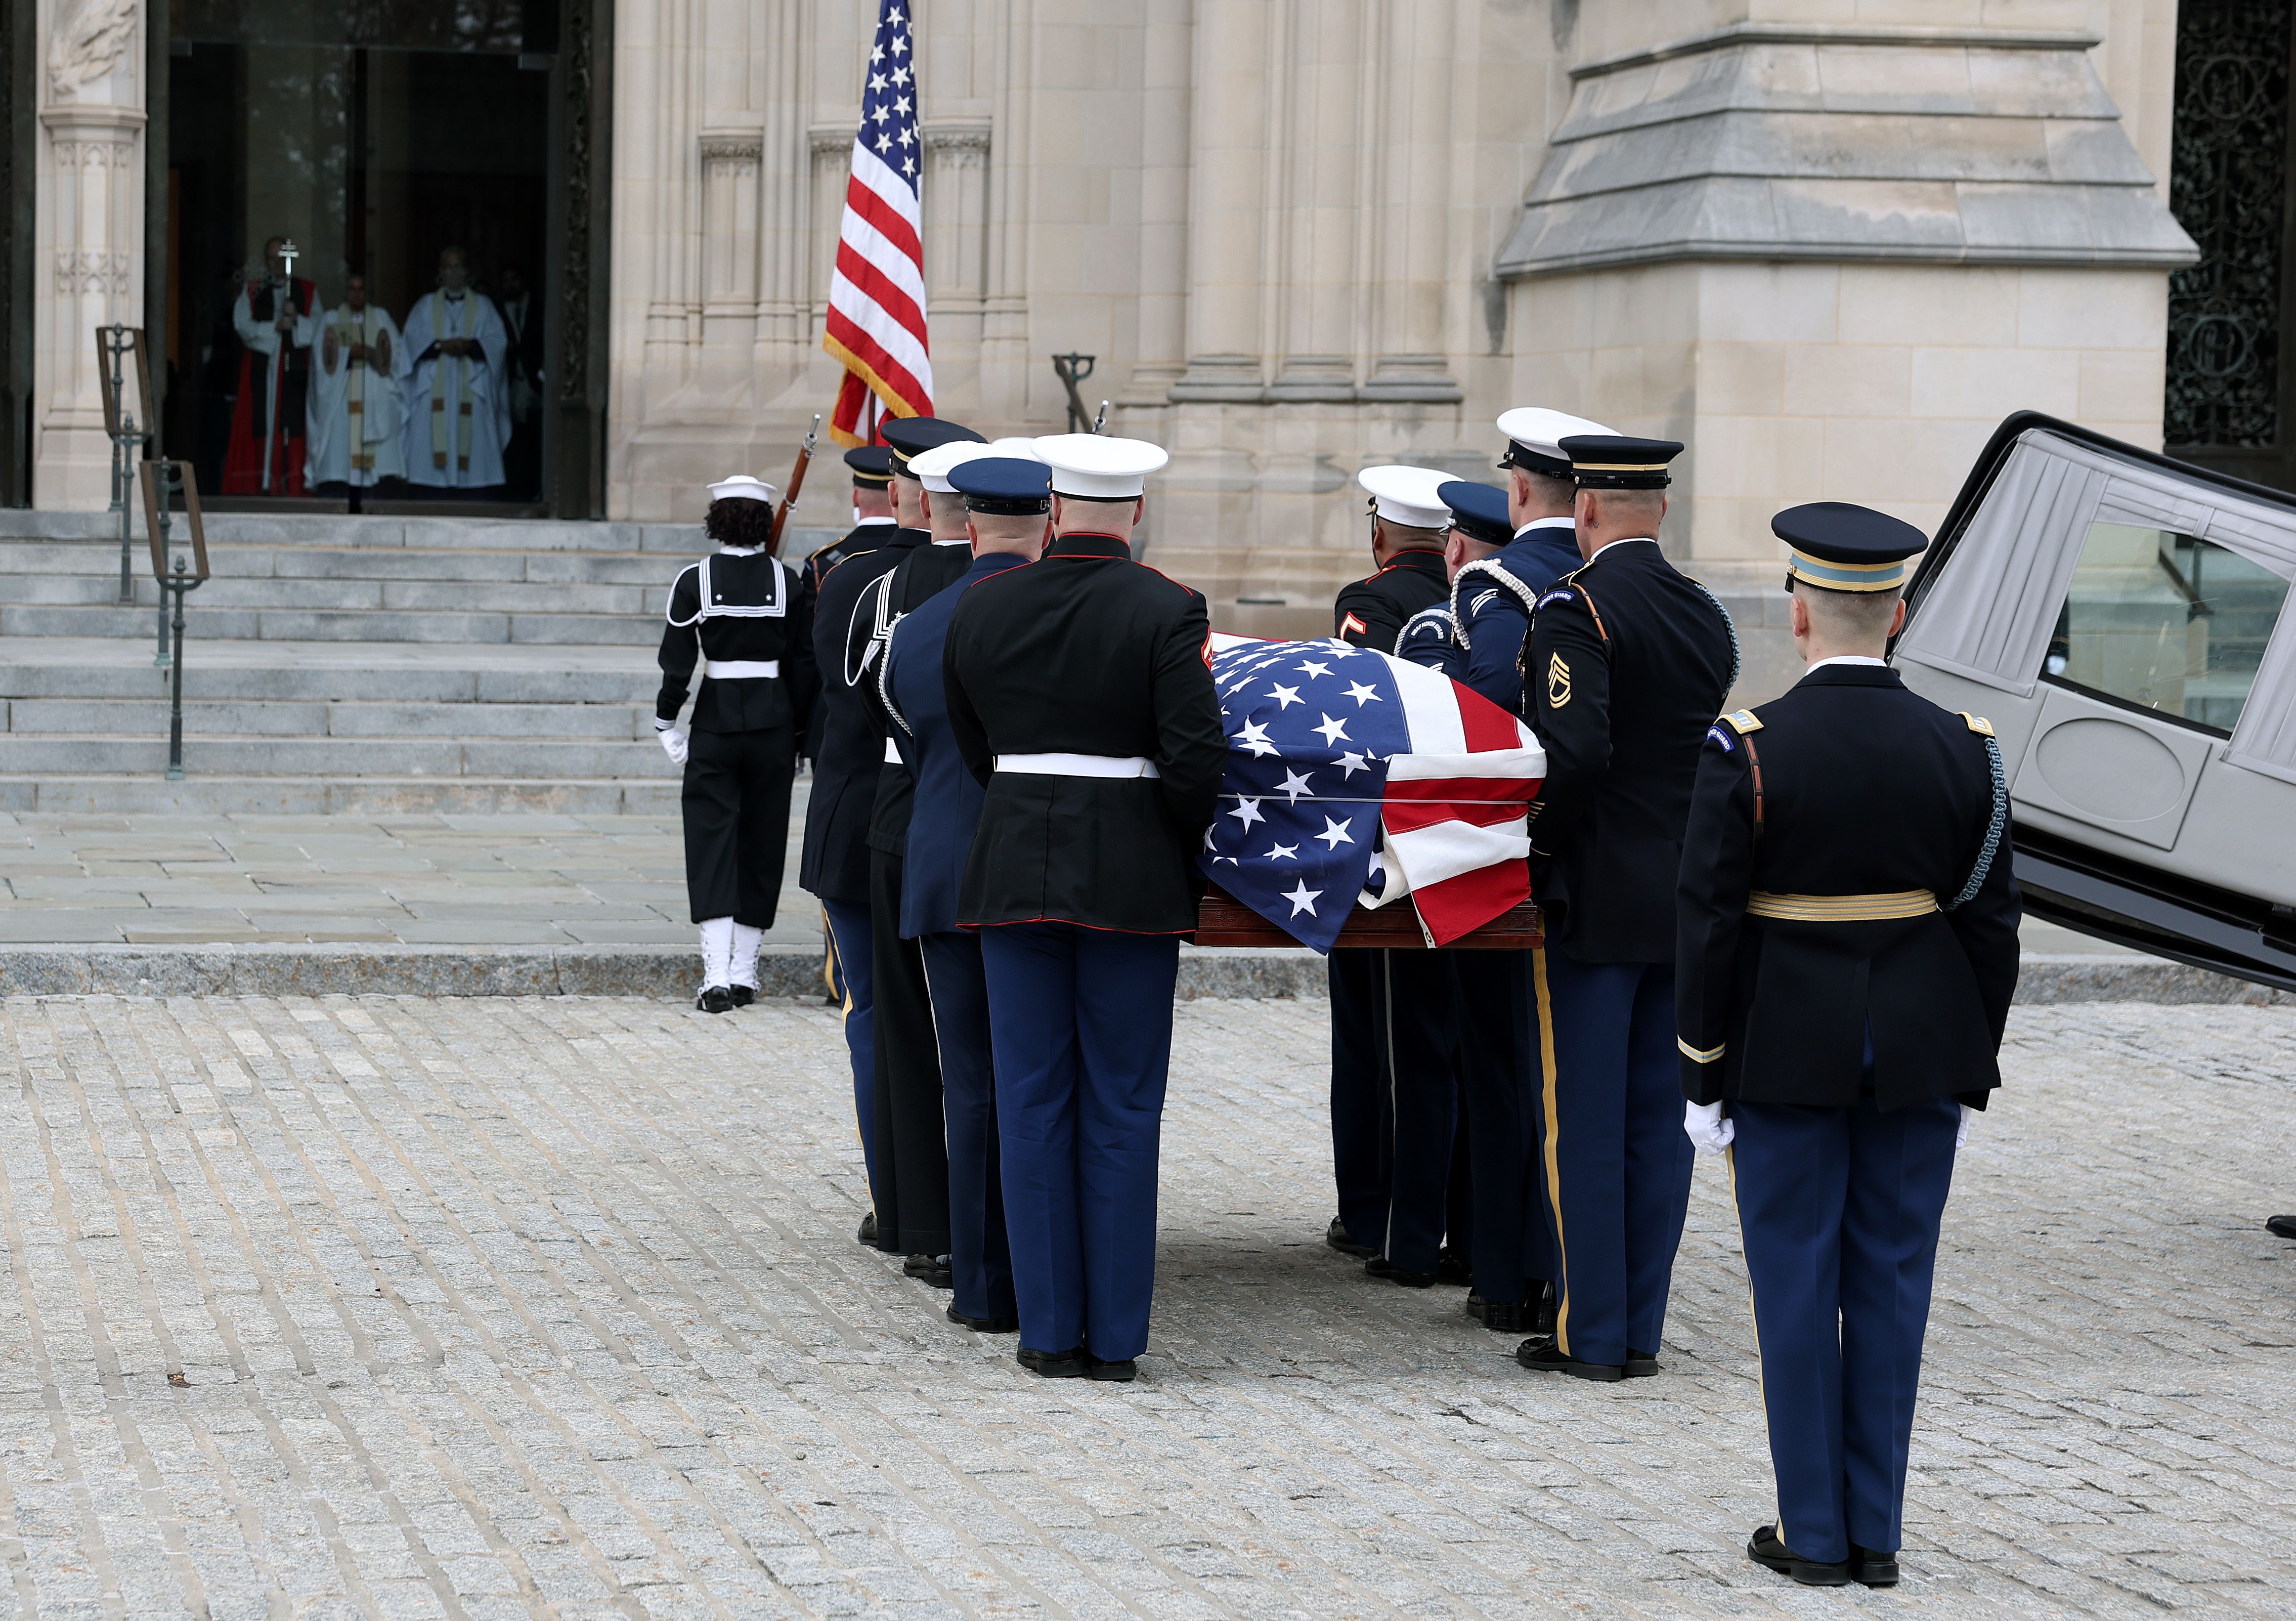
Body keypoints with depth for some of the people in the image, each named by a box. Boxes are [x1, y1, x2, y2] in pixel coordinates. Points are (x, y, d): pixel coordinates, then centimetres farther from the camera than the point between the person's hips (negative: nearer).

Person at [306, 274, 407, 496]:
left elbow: (394, 352, 6)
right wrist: (349, 353, -14)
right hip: (340, 393, -1)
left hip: (374, 393, 1)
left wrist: (371, 353, -12)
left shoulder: (381, 317, 15)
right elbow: (326, 356, 3)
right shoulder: (332, 319, 12)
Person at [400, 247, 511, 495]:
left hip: (472, 389, 0)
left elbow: (498, 341, 2)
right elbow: (412, 340, 3)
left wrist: (470, 346, -16)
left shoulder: (483, 305, 14)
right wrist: (440, 346, -14)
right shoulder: (425, 306, 16)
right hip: (434, 390, 1)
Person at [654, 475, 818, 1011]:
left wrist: (666, 724, 4)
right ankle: (744, 975, 13)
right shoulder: (787, 580, 0)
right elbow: (803, 664, 2)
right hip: (773, 723, 2)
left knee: (711, 846, 0)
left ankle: (717, 979, -12)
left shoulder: (694, 581, -5)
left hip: (716, 723, -1)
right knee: (762, 845, 10)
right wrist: (798, 733, 10)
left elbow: (677, 663, -6)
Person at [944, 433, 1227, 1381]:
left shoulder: (982, 608, 2)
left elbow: (971, 746, 10)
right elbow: (1197, 759, -13)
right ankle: (1115, 1336, 6)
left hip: (1015, 870, 2)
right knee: (1123, 1108, 5)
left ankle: (1051, 1333, 9)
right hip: (1133, 875, -2)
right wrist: (1180, 852, 3)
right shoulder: (1167, 613, -8)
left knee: (1034, 1102, 7)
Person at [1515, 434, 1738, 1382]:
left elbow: (1577, 749, -25)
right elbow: (1710, 753, 12)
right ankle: (1641, 1329, 13)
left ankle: (1593, 1333, 3)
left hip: (1593, 903, -7)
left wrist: (1534, 832, -10)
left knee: (1583, 1124, 0)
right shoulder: (1707, 617, 9)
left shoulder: (1578, 608, -14)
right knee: (1658, 1121, 10)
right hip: (1686, 902, 7)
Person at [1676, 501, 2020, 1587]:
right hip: (1922, 1053, 3)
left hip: (1787, 1052, -3)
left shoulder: (1746, 752, -11)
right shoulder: (1961, 750, -3)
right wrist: (1970, 1073, 10)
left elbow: (1708, 926, -10)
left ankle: (1815, 1535, 9)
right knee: (1892, 1283, 9)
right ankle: (1877, 1533, 14)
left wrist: (1703, 1080, -2)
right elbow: (1991, 924, 1)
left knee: (1797, 1284, 5)